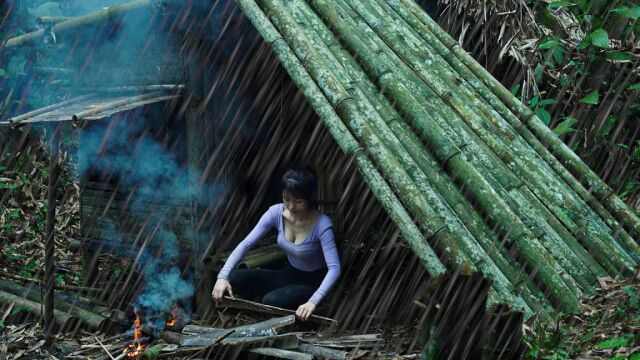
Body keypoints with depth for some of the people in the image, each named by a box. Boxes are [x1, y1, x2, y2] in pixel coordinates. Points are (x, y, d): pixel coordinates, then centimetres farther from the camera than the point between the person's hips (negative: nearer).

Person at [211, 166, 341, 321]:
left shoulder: (322, 225, -28)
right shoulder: (276, 212, -15)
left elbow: (334, 268, -34)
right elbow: (246, 244, -15)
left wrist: (313, 301, -48)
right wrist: (222, 276, -28)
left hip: (312, 283, -5)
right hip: (288, 274, 5)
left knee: (271, 302, -31)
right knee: (235, 279, -17)